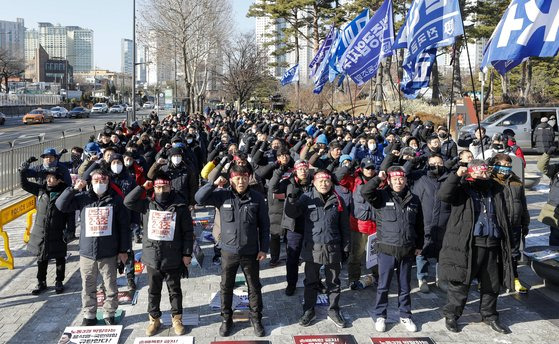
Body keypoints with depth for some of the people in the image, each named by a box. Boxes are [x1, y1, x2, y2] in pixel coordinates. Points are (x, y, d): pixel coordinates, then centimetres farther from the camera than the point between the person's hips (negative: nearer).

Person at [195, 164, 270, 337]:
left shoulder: (257, 198, -7)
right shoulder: (222, 195, -7)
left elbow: (264, 225, -1)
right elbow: (199, 198, -13)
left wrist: (264, 248, -2)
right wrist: (215, 184, -19)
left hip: (251, 252, 0)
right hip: (228, 251, 0)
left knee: (254, 287, 14)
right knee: (226, 287, 14)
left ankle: (256, 318, 33)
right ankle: (226, 319, 33)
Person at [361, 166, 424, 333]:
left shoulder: (413, 200, 7)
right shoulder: (382, 196, -2)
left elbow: (419, 225, 14)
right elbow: (365, 192, -22)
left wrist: (419, 245, 13)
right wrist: (379, 178, -16)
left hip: (407, 250, 3)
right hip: (387, 249, -3)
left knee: (405, 286, 14)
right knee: (383, 285, 6)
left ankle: (405, 316, 29)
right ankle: (380, 316, 21)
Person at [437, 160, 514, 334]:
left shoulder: (495, 189, 13)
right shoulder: (462, 189, -4)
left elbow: (503, 218, 19)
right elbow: (443, 195, -23)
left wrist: (506, 240, 13)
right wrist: (456, 175, -27)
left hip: (491, 245, 6)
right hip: (466, 245, -5)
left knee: (492, 284, 15)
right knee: (460, 282, 2)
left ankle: (489, 316, 33)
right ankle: (451, 315, 17)